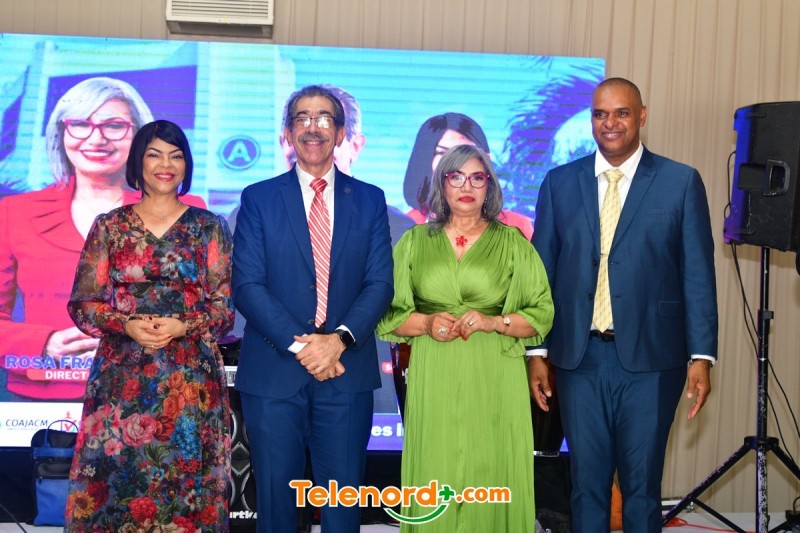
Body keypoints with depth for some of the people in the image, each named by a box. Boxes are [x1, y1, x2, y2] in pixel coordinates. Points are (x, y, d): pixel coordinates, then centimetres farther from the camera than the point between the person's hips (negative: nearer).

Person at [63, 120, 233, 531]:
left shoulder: (209, 227, 5)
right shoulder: (109, 226, 7)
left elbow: (226, 306, 2)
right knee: (118, 478, 2)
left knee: (183, 476, 2)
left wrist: (183, 327, -14)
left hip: (190, 377, -1)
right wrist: (127, 325, -12)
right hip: (122, 376, 1)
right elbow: (82, 304, 5)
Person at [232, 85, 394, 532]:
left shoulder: (370, 200, 8)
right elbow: (247, 284, -4)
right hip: (273, 372, -1)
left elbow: (380, 283, 1)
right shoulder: (258, 198, 4)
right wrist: (298, 345, -14)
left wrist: (339, 339, -14)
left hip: (347, 372, 1)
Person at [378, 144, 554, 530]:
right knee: (437, 481, 2)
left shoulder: (512, 242, 7)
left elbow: (542, 314, 3)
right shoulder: (415, 241, 9)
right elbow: (388, 314, 8)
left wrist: (494, 322, -13)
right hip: (434, 381, 1)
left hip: (494, 381, 0)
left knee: (492, 478, 1)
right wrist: (425, 323, -10)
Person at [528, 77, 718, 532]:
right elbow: (543, 271, 7)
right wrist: (537, 351, 4)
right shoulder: (560, 183, 6)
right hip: (579, 356, 2)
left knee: (642, 483, 7)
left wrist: (701, 356, -4)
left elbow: (698, 275, 0)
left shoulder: (681, 182, 1)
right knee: (587, 481, 10)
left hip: (650, 357, -2)